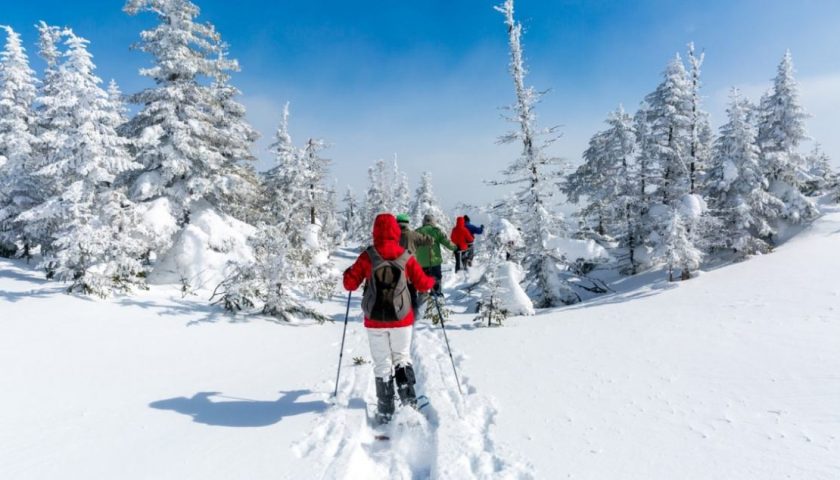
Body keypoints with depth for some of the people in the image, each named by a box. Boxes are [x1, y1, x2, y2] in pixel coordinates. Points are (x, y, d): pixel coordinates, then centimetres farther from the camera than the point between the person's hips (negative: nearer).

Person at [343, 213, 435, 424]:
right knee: (402, 358, 19)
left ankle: (385, 411, 12)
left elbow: (350, 284, -3)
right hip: (401, 319, 0)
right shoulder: (406, 257, -5)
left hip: (375, 320, 0)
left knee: (382, 365, 10)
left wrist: (348, 273, 19)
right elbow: (422, 284, 0)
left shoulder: (367, 257, -7)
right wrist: (432, 281, 22)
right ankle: (408, 398, 6)